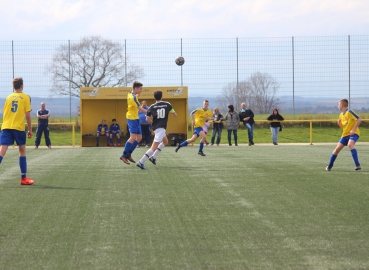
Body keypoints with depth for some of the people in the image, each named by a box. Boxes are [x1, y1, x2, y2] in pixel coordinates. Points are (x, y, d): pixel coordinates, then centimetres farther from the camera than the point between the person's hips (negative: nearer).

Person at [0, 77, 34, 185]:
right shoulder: (26, 97, 2)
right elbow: (27, 115, -2)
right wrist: (30, 129, 6)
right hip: (19, 127, -2)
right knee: (22, 151, 13)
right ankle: (24, 178, 16)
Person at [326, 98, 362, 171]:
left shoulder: (349, 112, -13)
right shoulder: (341, 115, 12)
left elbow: (359, 119, -18)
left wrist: (353, 129, -22)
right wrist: (339, 123, -2)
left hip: (353, 133, -8)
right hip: (345, 134, 8)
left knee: (350, 144, -34)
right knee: (337, 148, 4)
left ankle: (357, 165, -33)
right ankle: (329, 166, 18)